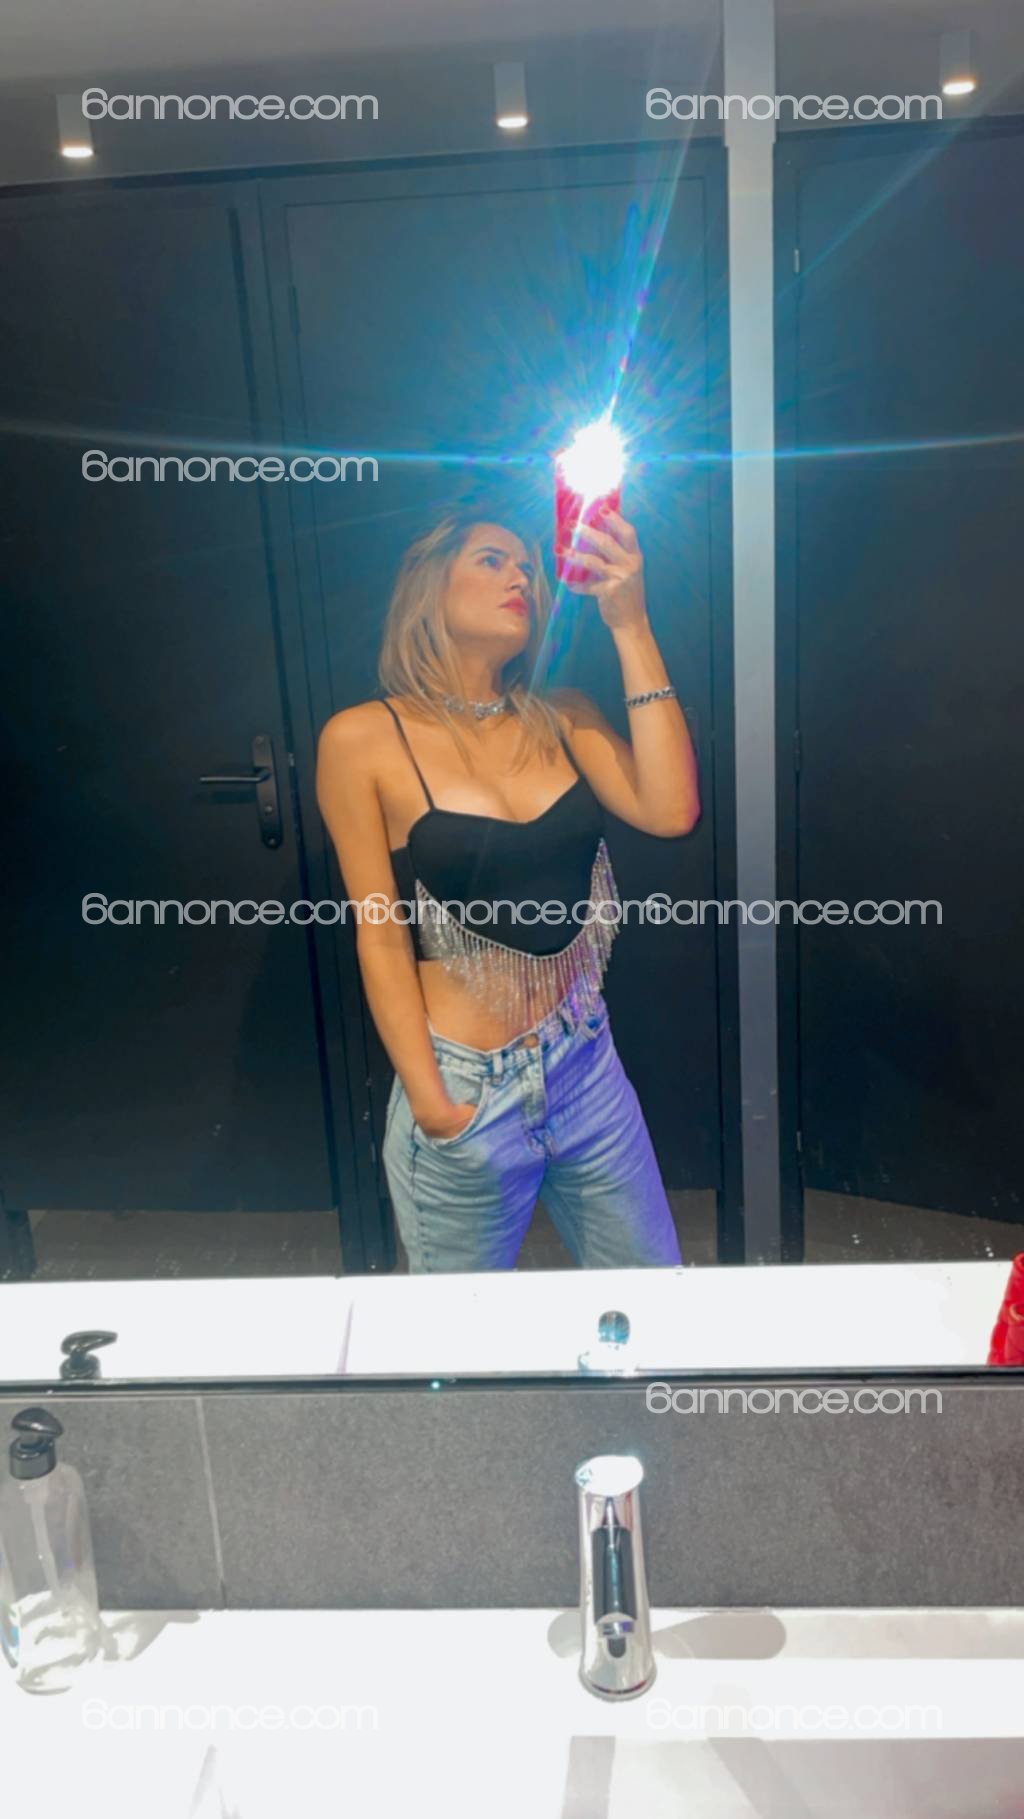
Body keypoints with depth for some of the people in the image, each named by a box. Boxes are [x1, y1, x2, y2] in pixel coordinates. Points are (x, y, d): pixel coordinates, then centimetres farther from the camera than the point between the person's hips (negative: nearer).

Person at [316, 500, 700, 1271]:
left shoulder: (563, 718, 3)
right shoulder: (363, 739, -8)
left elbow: (670, 811, -14)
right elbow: (381, 938, -8)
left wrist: (630, 626, -15)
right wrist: (431, 1104, -9)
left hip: (588, 1068, 4)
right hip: (465, 1085, -3)